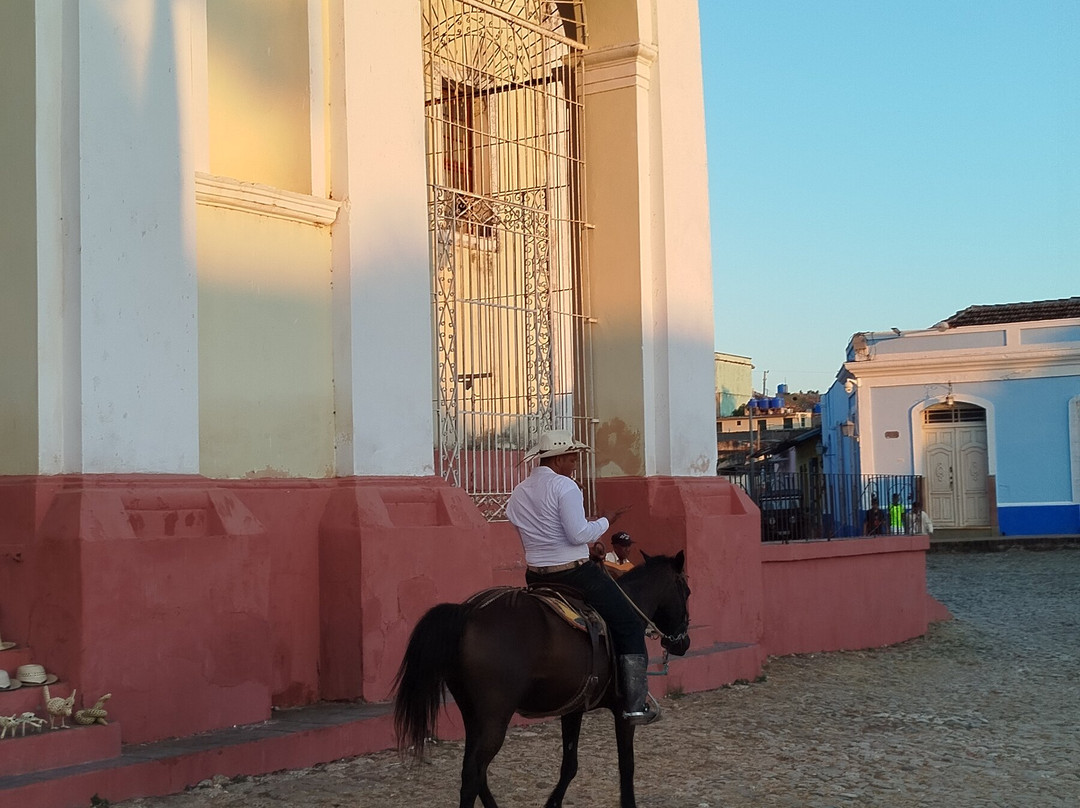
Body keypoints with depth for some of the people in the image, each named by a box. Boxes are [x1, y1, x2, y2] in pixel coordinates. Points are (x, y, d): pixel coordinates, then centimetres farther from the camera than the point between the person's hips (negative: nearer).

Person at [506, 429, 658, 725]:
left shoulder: (517, 494, 9)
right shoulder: (564, 486, -14)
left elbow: (532, 534, 13)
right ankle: (635, 705, -2)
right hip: (576, 574, -7)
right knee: (629, 625, 2)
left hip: (536, 579, 7)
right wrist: (606, 521, -5)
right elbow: (579, 534, -21)